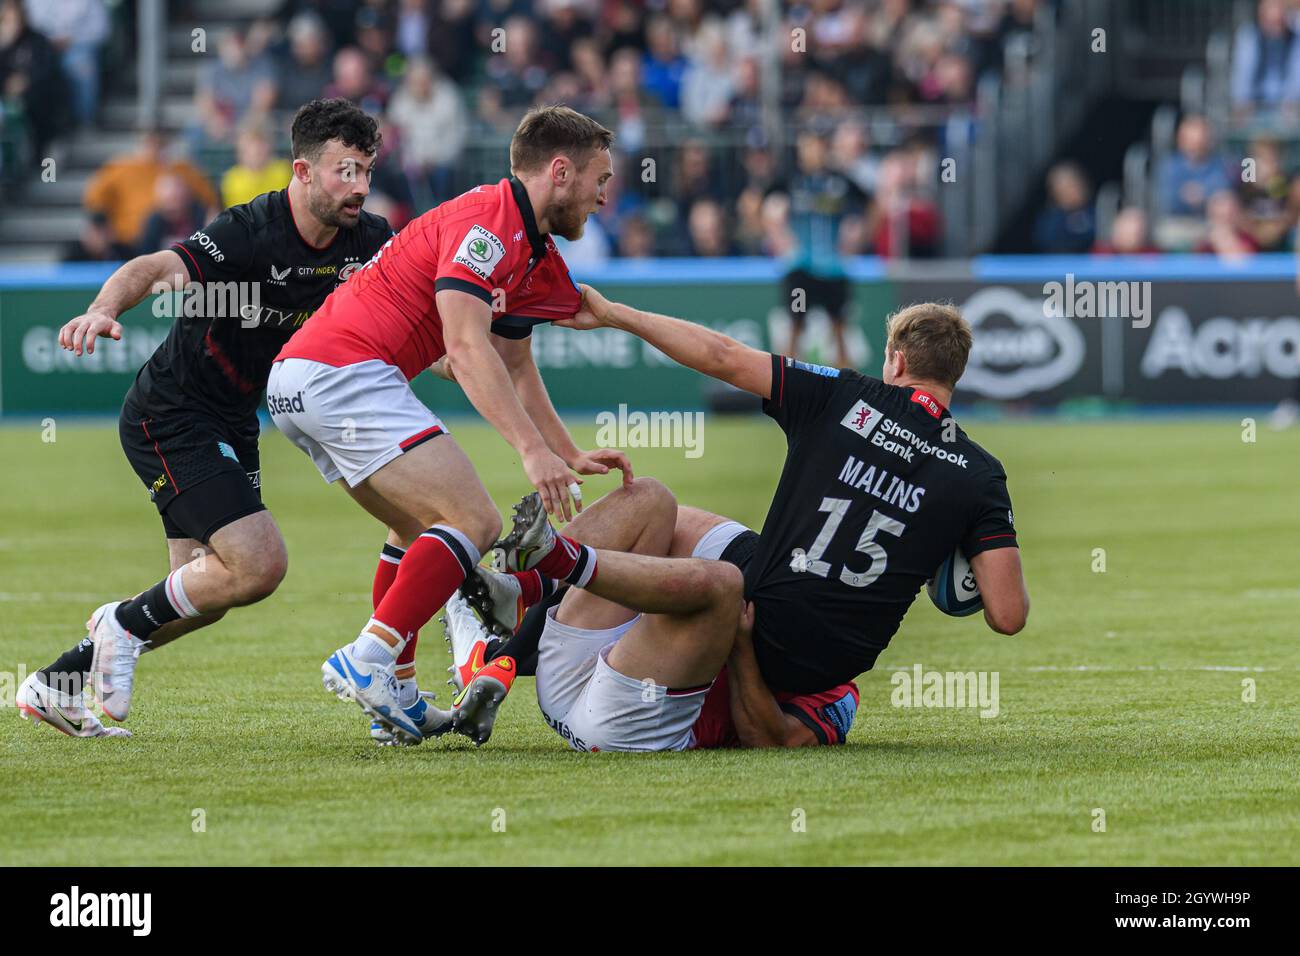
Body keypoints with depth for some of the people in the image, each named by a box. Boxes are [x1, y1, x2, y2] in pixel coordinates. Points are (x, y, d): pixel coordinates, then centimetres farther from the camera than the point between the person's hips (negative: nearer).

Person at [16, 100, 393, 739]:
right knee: (258, 565, -20)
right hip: (171, 417, -9)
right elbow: (159, 268, -39)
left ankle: (56, 684, 27)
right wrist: (104, 309, -60)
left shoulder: (366, 240, -4)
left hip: (231, 423, 9)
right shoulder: (251, 232, -26)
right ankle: (128, 622, 4)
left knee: (204, 594, 14)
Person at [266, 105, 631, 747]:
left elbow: (513, 365, 32)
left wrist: (570, 455, 28)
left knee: (421, 531, 23)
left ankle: (391, 695, 19)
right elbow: (466, 347, -23)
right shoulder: (487, 223, -12)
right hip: (344, 373, -11)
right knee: (474, 522, -13)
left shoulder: (537, 260, 21)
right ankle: (366, 662, -21)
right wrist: (532, 450, -29)